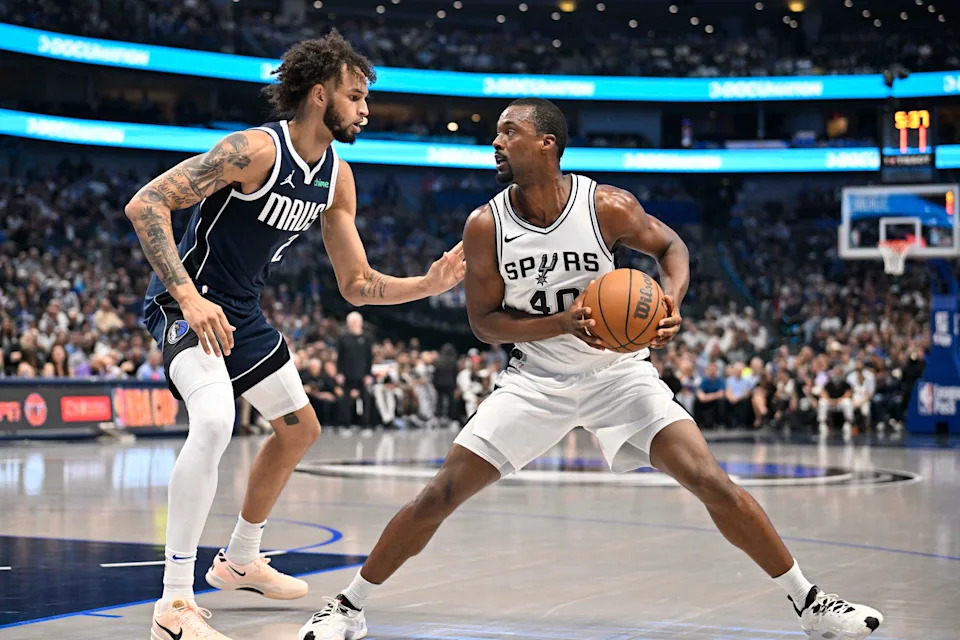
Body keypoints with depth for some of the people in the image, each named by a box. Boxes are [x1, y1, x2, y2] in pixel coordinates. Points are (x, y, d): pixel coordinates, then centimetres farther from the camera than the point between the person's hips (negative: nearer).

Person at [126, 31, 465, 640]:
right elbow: (145, 204, -30)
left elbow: (357, 284, 8)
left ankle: (241, 561, 40)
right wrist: (189, 297, -38)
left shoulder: (337, 177, 1)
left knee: (300, 430, 20)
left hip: (242, 313, 9)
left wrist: (431, 283, -8)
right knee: (215, 420, -33)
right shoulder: (256, 150, -24)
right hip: (186, 303, -9)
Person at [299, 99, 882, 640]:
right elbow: (485, 321, -8)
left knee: (711, 482, -13)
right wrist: (564, 322, -24)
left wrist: (672, 299, -20)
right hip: (537, 381, 1)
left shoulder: (608, 207, -16)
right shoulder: (486, 225, -13)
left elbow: (670, 246, 2)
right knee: (442, 494, -6)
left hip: (618, 370, -1)